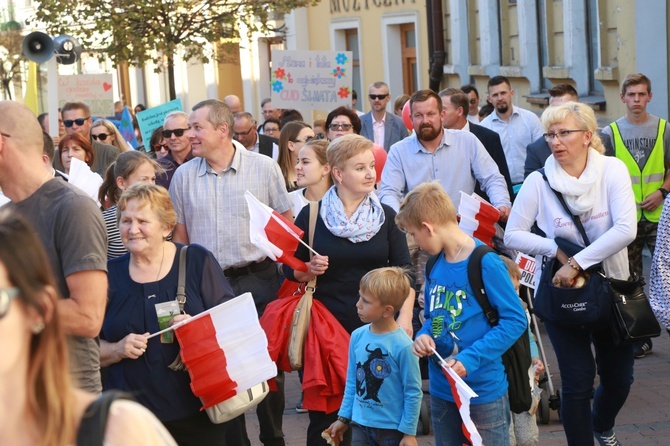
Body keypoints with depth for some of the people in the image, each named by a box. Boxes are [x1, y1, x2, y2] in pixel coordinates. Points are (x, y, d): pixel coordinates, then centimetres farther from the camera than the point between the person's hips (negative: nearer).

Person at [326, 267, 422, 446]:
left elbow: (413, 393, -12)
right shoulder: (357, 336, -3)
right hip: (360, 424, 5)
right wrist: (343, 417, 12)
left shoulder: (403, 345, -19)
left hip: (392, 428, -5)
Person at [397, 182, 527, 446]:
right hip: (442, 391, 7)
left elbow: (515, 321, -17)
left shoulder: (485, 264, -17)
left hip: (483, 391, -7)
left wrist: (471, 358, -23)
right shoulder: (435, 265, 4)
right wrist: (423, 336, -7)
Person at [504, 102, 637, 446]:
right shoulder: (539, 182, -10)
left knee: (619, 376, 12)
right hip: (562, 291, -1)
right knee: (578, 378, -5)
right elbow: (513, 235, -6)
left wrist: (577, 262, -25)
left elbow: (625, 229, -21)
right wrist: (556, 250, -20)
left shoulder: (612, 170, -10)